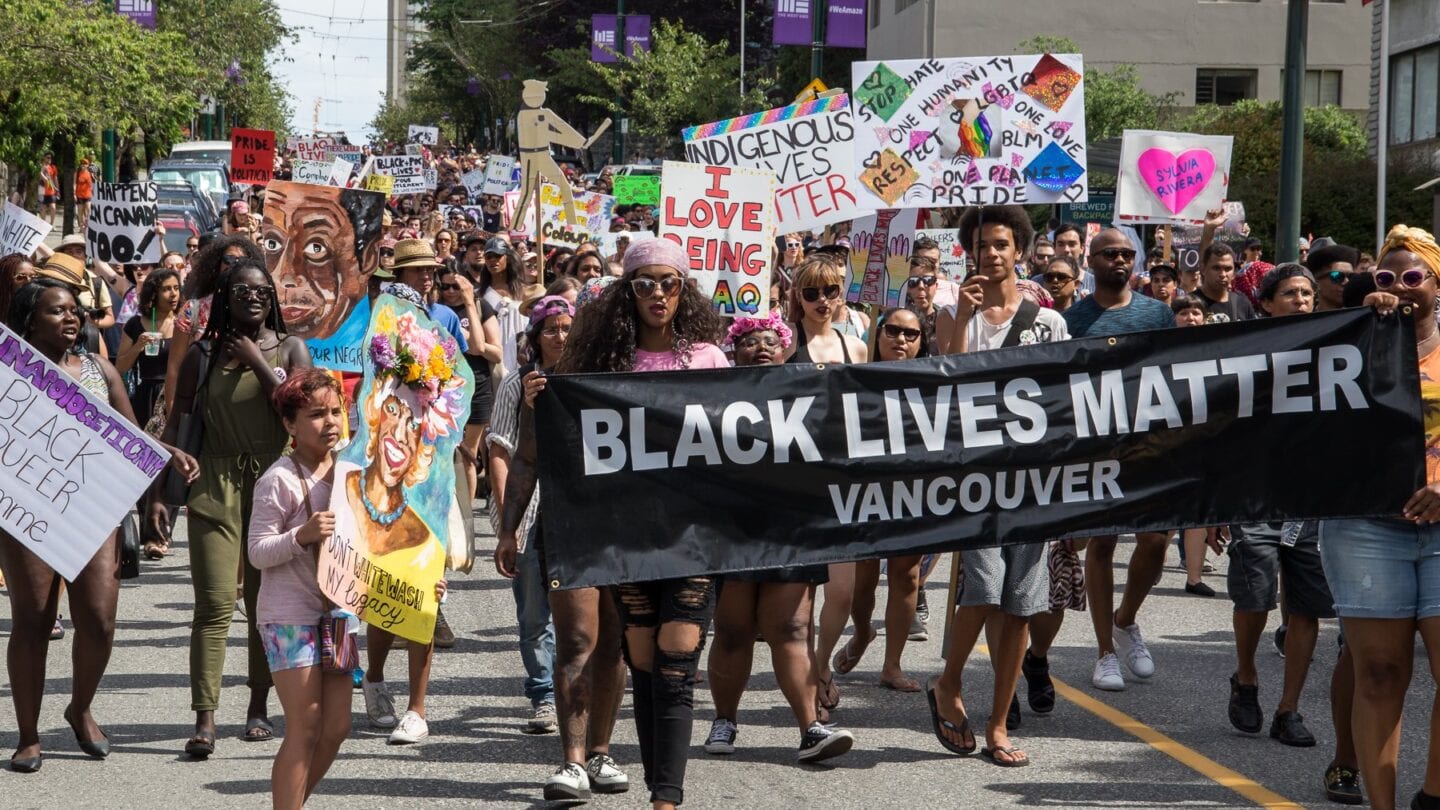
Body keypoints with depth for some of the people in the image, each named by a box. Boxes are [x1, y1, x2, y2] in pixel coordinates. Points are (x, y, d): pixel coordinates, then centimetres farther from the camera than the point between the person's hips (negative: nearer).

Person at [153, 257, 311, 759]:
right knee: (214, 604, -10)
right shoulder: (203, 354, 5)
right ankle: (205, 720, -14)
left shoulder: (291, 349, 5)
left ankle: (258, 707, 20)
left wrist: (256, 362, -9)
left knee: (266, 601, 8)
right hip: (215, 488, -1)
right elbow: (175, 426, 5)